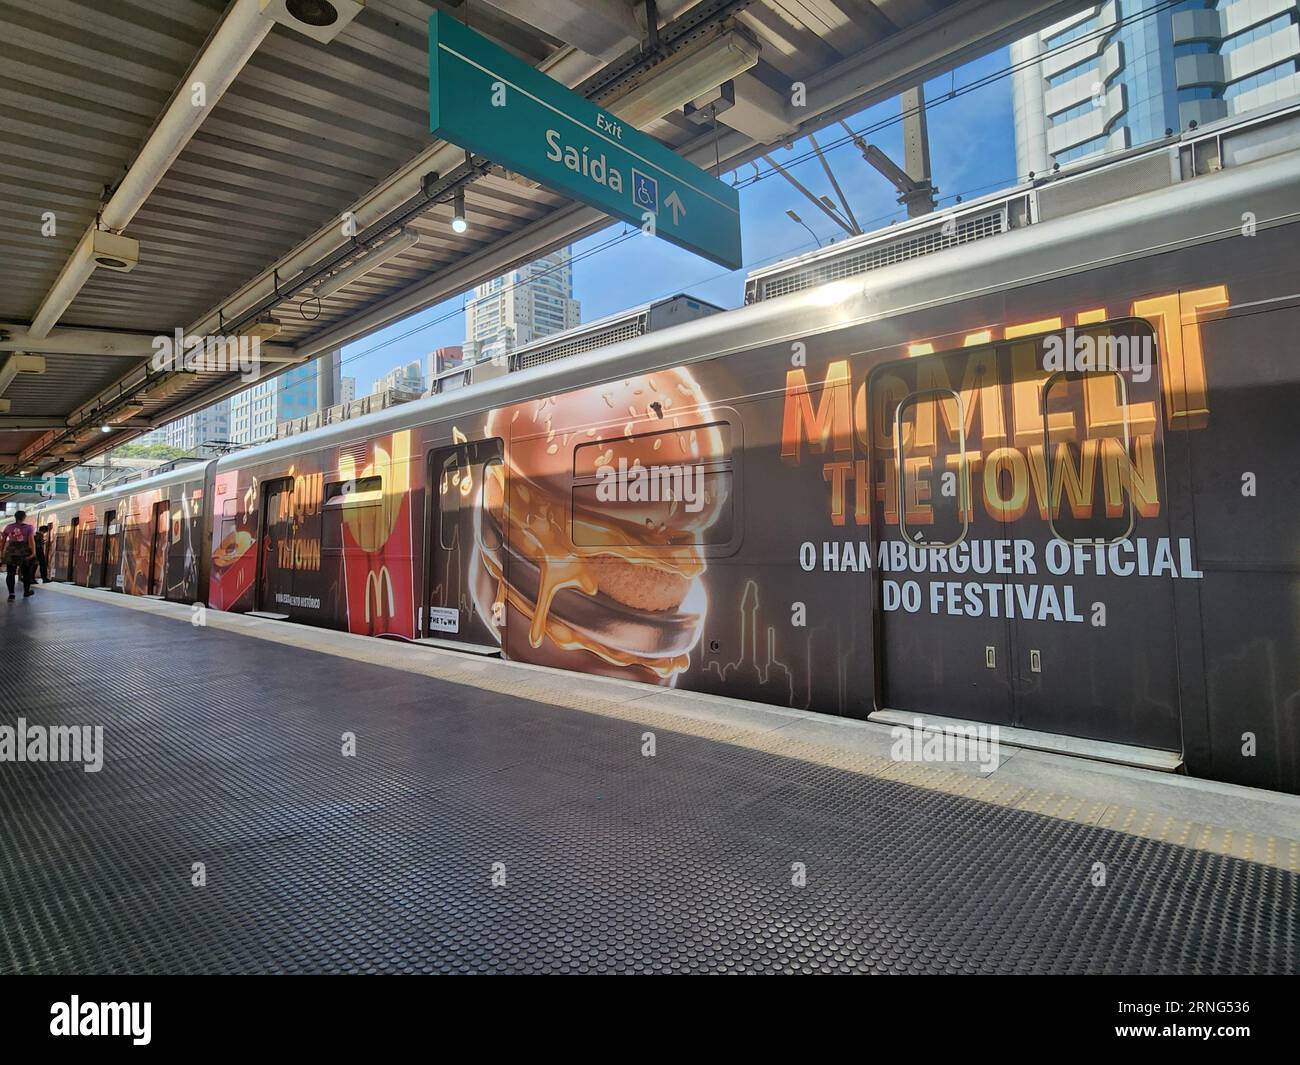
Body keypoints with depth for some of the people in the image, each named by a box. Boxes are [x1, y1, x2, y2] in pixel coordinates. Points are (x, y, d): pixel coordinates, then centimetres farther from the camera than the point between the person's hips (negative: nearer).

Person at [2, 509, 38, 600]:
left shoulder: (9, 527, 6)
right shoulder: (28, 527, -6)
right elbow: (31, 540, -16)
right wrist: (33, 553, -19)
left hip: (11, 552, 3)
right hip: (25, 552, -3)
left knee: (10, 573, 5)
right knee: (27, 573, 13)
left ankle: (11, 594, -6)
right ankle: (26, 591, 24)